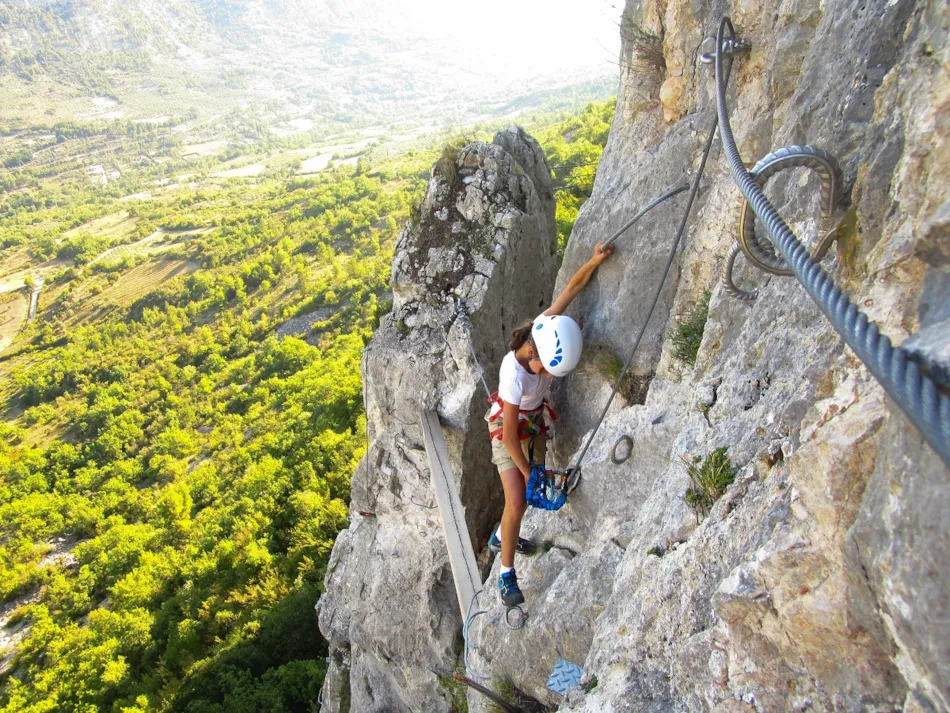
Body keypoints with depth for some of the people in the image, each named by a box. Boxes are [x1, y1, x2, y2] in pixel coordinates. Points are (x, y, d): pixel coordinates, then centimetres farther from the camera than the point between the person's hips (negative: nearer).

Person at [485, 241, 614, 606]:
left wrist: (594, 261, -28)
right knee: (517, 501, -12)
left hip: (535, 419, 7)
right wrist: (527, 472, -16)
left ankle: (500, 537, 42)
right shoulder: (514, 376, -39)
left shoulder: (544, 327, -26)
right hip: (507, 426, -6)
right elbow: (510, 437, -27)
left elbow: (573, 286, -13)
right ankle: (506, 575, 8)